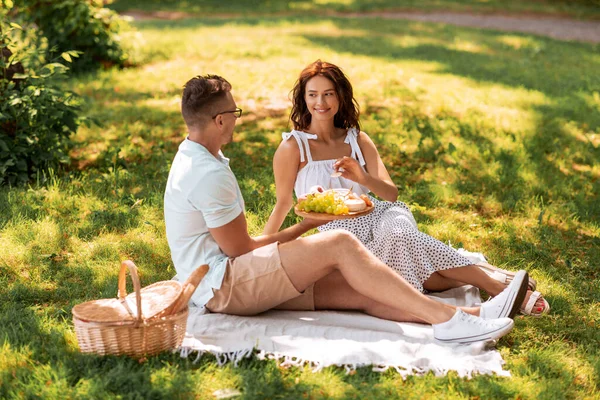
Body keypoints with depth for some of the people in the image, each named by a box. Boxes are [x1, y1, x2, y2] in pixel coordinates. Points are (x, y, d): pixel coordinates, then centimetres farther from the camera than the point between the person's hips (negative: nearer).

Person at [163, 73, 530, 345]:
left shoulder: (194, 160, 16)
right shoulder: (209, 175, -18)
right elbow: (239, 248, -13)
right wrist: (306, 226, -1)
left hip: (237, 280, 10)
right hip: (222, 285, -10)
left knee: (358, 290, -7)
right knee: (340, 244, -21)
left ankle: (473, 314, -17)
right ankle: (448, 320, -23)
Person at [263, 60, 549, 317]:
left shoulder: (357, 139, 9)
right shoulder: (293, 147, -3)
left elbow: (391, 193, 3)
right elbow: (283, 203, 5)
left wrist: (363, 178, -19)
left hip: (380, 215, 3)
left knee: (397, 232, -36)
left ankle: (493, 281, -33)